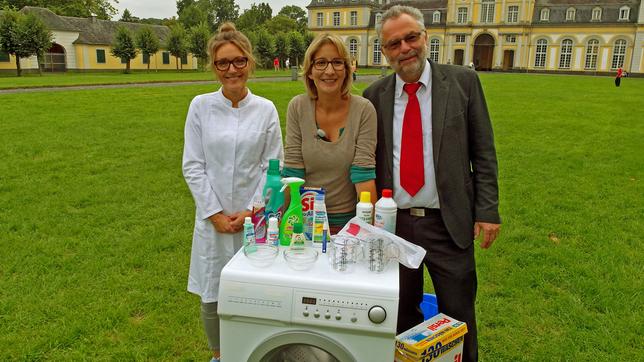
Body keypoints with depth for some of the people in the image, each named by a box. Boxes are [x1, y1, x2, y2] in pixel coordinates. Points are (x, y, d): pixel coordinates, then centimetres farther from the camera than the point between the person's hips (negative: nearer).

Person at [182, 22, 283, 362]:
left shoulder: (266, 109, -2)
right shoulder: (201, 106, -2)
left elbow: (274, 167, -1)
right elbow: (193, 166, -2)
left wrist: (252, 211, -9)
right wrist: (216, 214, -8)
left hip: (255, 216, 0)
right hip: (213, 218, 1)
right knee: (211, 298, 11)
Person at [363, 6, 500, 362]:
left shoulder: (463, 81, -1)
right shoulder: (375, 95, 3)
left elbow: (483, 151, 0)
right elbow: (369, 159, 7)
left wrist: (487, 210, -5)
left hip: (448, 224, -1)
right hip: (393, 222, 2)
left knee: (458, 319, 11)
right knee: (402, 314, 17)